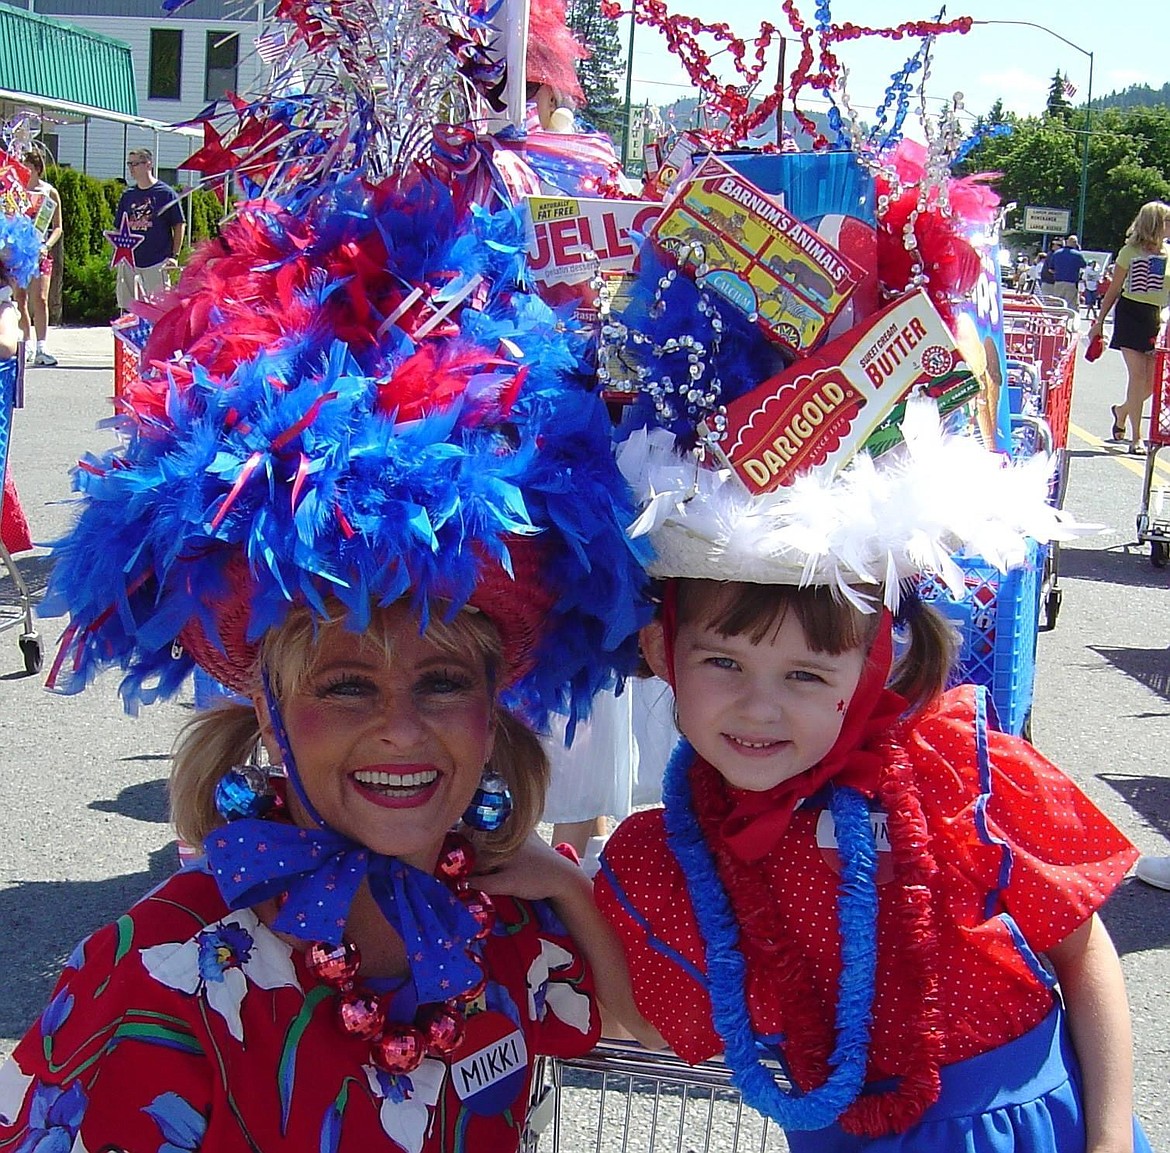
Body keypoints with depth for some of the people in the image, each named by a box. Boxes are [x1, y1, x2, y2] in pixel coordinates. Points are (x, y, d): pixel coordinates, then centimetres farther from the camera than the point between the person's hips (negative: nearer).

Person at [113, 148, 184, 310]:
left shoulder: (166, 193, -2)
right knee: (127, 309, 5)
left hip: (157, 263, -5)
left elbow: (179, 226, 0)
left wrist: (174, 256, -7)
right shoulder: (127, 195, 12)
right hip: (129, 262, 5)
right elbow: (118, 228, 19)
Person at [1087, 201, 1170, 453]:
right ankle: (1136, 437, -5)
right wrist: (1099, 322, 3)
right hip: (1131, 313, -4)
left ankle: (1122, 410, 33)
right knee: (1137, 374, -11)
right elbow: (1114, 290, 4)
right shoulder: (1130, 251, -1)